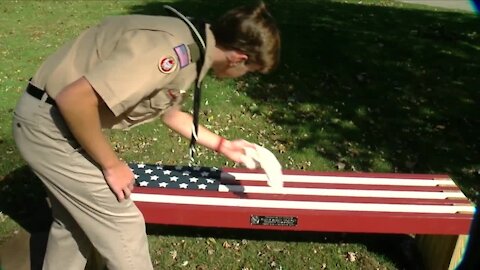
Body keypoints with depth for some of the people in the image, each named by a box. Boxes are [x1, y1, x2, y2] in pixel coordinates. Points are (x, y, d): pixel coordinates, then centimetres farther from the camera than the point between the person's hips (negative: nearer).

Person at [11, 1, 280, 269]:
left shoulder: (189, 46, 3)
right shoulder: (172, 52, -29)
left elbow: (170, 113, 19)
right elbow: (74, 99, -32)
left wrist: (223, 145, 25)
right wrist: (111, 164, -18)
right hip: (50, 125, -9)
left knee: (73, 223, 25)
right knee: (123, 225, 2)